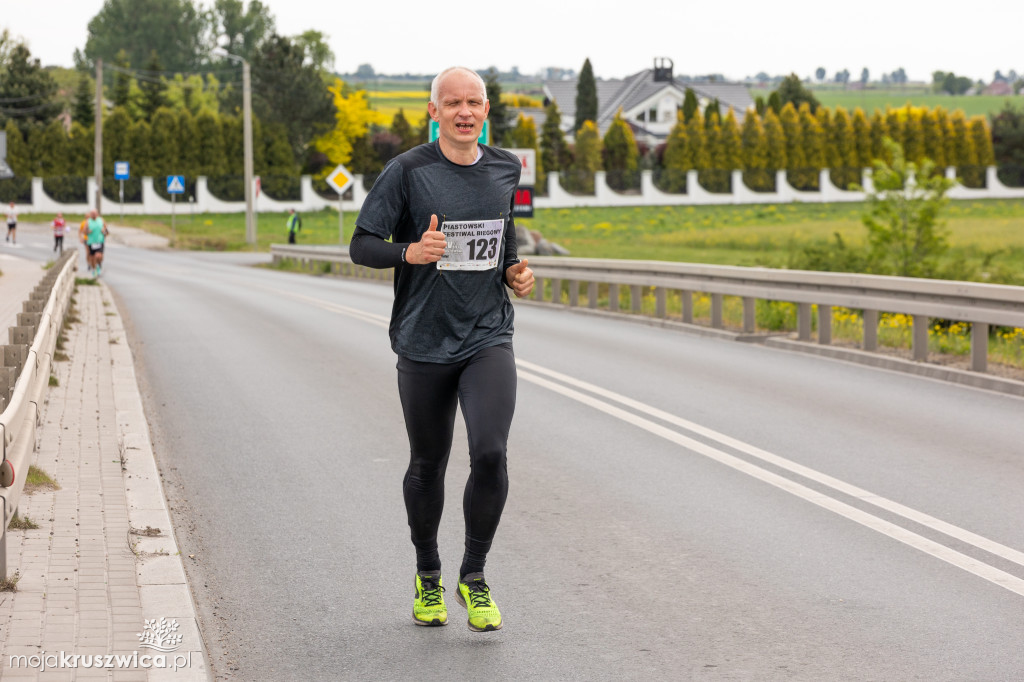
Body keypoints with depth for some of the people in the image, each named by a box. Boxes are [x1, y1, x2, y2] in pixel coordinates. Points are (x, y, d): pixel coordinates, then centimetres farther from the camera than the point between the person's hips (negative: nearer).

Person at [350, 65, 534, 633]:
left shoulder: (505, 168, 6)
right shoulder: (407, 171, -7)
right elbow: (361, 246, -5)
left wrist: (515, 271, 5)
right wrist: (411, 252, -24)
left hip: (488, 338, 2)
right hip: (424, 345, -1)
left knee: (490, 454, -16)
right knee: (427, 465, 11)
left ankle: (473, 578, 3)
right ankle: (427, 577, 33)